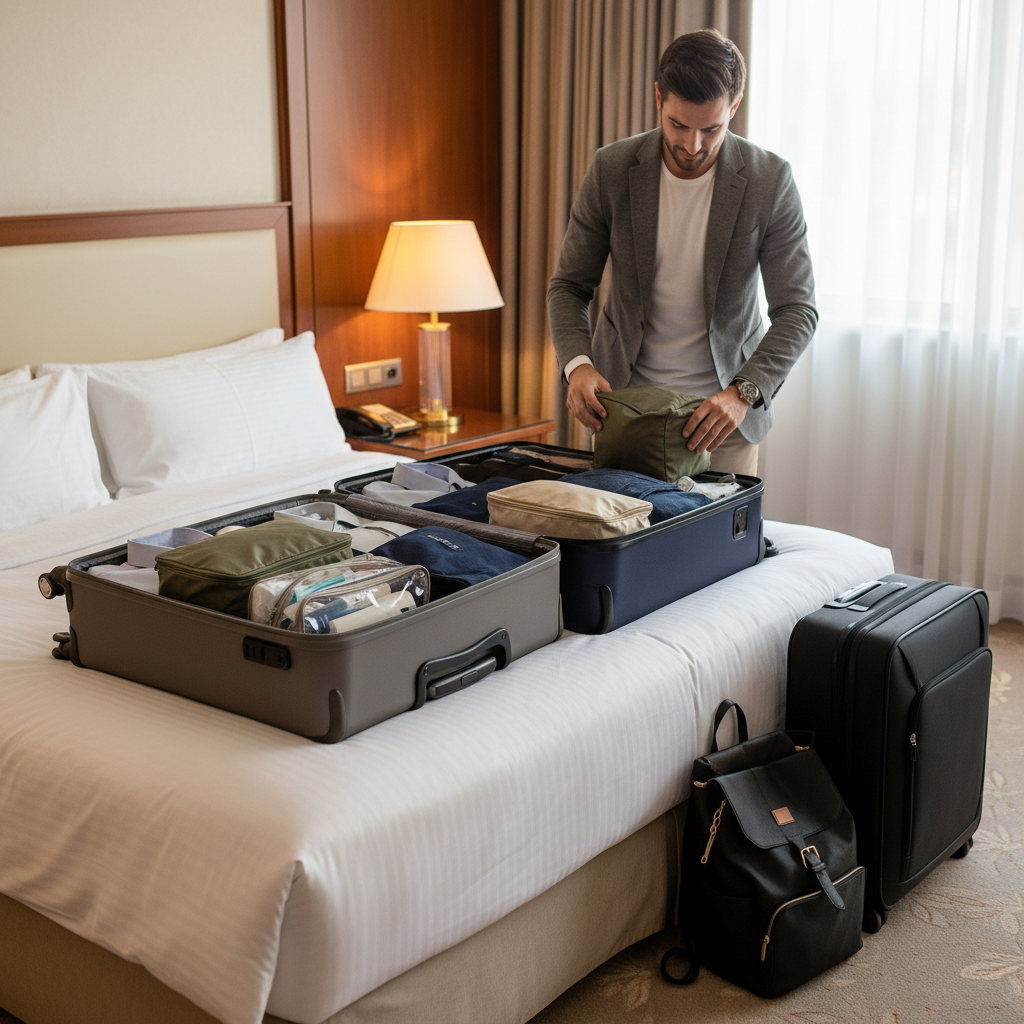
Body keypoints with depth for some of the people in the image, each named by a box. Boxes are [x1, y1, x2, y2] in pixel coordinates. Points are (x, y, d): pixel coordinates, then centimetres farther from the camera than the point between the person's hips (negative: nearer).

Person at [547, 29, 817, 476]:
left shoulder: (770, 181, -13)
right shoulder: (612, 169, -10)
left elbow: (797, 309, -12)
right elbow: (569, 286, -4)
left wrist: (744, 392, -28)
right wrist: (578, 364, -23)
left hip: (725, 407, -1)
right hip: (624, 395, 1)